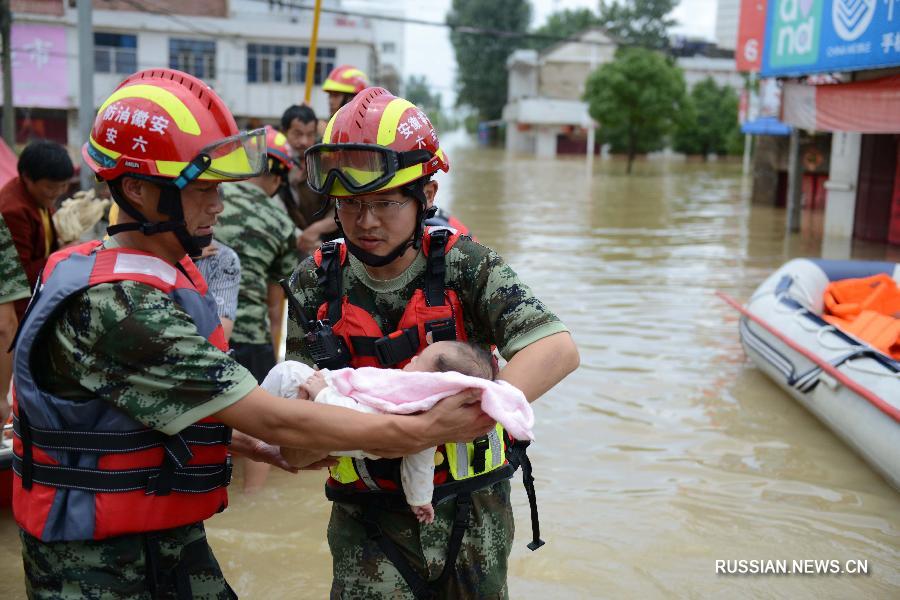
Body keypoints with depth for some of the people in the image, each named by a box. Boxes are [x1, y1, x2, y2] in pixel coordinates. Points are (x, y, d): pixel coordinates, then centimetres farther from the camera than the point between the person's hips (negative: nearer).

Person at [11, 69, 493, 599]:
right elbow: (272, 420, -27)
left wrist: (265, 449, 3)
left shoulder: (169, 273, 3)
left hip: (175, 537, 8)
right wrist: (426, 429, -22)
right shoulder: (115, 306, -27)